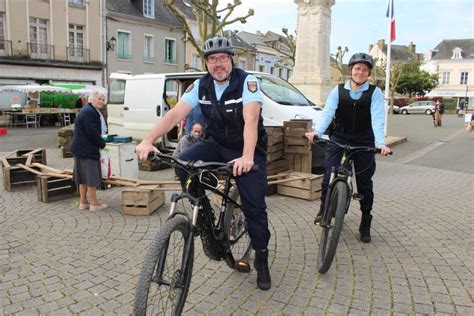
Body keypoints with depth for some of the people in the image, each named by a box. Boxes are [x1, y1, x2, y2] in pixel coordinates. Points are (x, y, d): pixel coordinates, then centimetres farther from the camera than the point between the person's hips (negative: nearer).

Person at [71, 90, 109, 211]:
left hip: (82, 148, 11)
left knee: (84, 176, 15)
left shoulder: (93, 111, 18)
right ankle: (93, 203, 3)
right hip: (87, 149, -11)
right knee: (91, 175, -5)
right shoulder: (89, 112, -17)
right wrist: (103, 144, -11)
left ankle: (83, 202, 24)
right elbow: (92, 133, -21)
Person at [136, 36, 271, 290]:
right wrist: (148, 141, -32)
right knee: (184, 163, -25)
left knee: (254, 204, -7)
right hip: (217, 145, 3)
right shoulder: (200, 86, -6)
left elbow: (251, 120, -32)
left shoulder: (247, 82, -18)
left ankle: (261, 258, 15)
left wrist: (246, 157, -48)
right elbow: (174, 114, -17)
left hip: (247, 150, -3)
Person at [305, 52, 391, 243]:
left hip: (364, 141, 0)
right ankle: (324, 208, 11)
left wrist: (381, 143, -30)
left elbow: (377, 119, -15)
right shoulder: (338, 90, 0)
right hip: (339, 138, 0)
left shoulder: (375, 92, -3)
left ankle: (365, 224, 22)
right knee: (329, 175, -16)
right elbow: (327, 112, -13)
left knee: (365, 183, 6)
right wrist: (316, 132, -31)